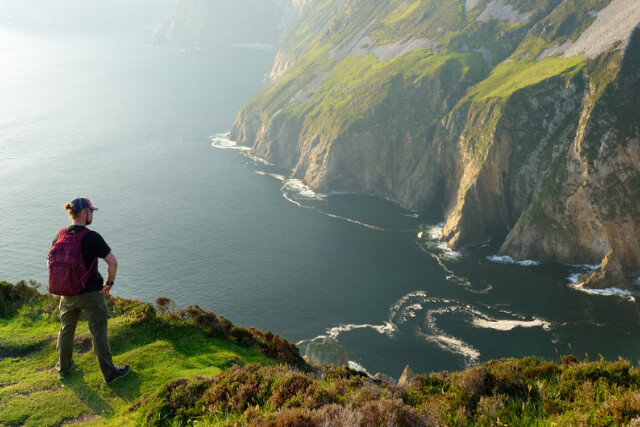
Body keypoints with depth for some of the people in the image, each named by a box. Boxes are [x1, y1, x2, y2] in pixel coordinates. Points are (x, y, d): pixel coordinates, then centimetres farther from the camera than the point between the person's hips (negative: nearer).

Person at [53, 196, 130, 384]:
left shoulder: (59, 236, -1)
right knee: (99, 333, 5)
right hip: (91, 293, -6)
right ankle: (109, 373, 16)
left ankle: (64, 368, 38)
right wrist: (109, 283, -8)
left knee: (66, 330, 21)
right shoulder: (92, 237, -20)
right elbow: (112, 262, -23)